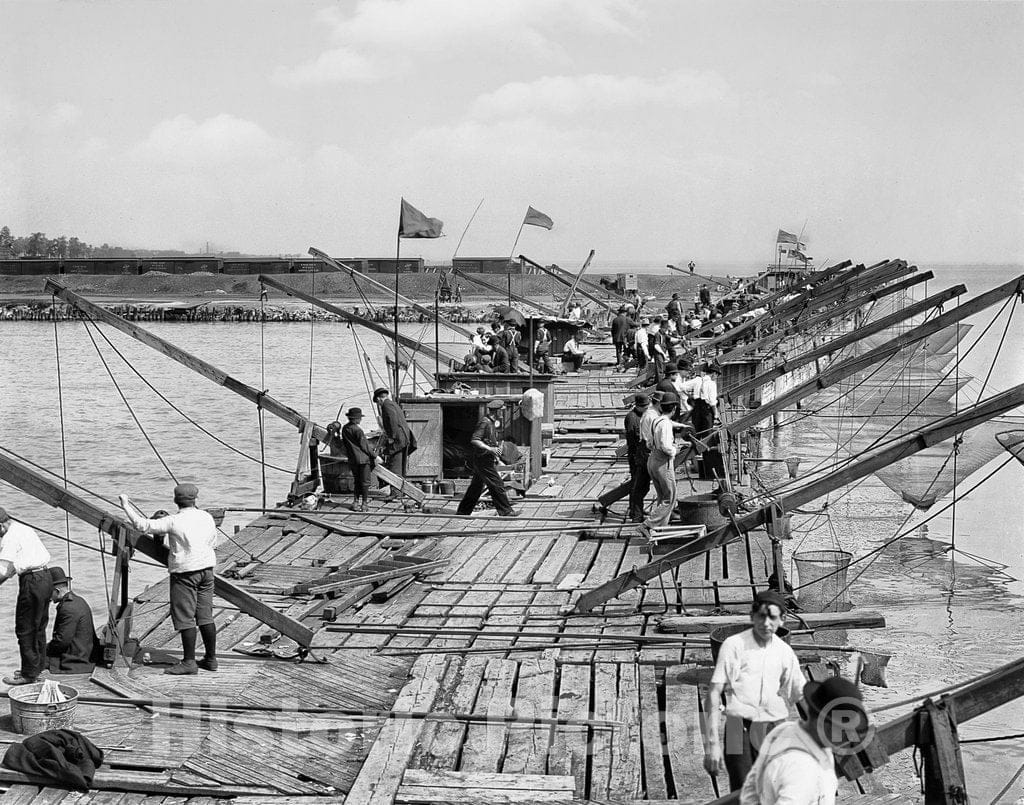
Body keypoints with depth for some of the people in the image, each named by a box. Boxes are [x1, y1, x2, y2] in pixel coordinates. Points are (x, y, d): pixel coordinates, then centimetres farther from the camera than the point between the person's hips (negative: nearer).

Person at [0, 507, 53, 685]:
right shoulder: (24, 529, 15)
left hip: (31, 581, -10)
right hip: (45, 577, 10)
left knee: (24, 630, 0)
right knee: (39, 627, 19)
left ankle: (28, 674, 4)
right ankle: (37, 667, 29)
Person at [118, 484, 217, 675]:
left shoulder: (174, 522, -14)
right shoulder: (206, 518, 4)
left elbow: (144, 525, -13)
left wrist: (126, 506, -2)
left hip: (185, 573, -6)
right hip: (206, 569, 6)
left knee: (185, 617, -3)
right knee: (205, 616, 11)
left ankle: (189, 662, -4)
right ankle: (211, 659, 15)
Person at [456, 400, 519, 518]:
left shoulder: (492, 422, 14)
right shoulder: (485, 422, -17)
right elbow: (474, 440, -24)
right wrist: (490, 449, -28)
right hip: (483, 459, -10)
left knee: (476, 486, 14)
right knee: (497, 484, -7)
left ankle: (463, 511, 20)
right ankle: (505, 511, -4)